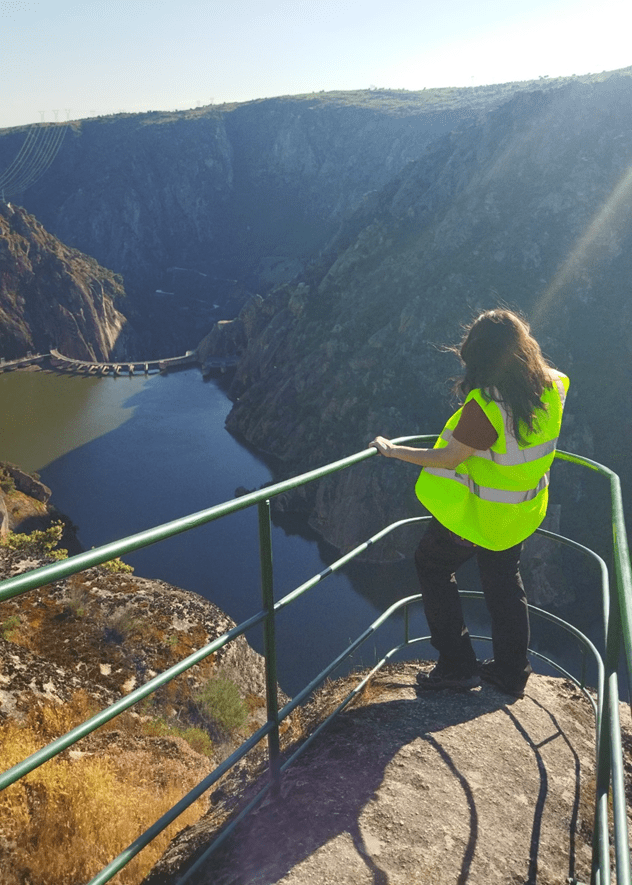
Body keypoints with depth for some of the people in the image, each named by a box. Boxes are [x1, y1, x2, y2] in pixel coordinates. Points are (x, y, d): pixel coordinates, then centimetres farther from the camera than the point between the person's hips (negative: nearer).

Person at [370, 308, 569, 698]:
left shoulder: (485, 405, -33)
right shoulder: (553, 387, -11)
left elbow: (449, 459, -24)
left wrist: (394, 450, -13)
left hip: (478, 514, -7)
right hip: (522, 512, 7)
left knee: (432, 565, 16)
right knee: (505, 582, 23)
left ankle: (458, 666, 20)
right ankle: (512, 671, 37)